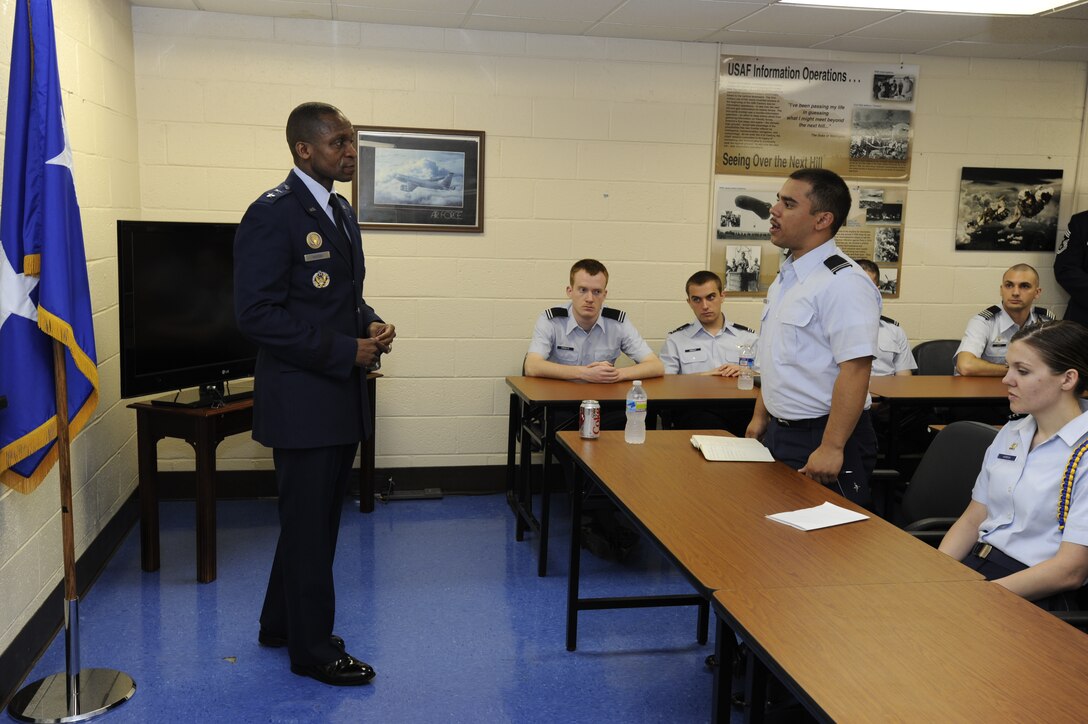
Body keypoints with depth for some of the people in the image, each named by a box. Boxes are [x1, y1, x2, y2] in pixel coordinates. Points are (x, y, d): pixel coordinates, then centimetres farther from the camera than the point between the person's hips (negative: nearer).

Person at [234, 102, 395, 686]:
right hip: (302, 399, -9)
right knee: (309, 525, 4)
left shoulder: (340, 211, 12)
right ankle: (313, 649, 22)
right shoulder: (273, 214, -16)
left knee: (315, 520, 20)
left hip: (341, 396, 9)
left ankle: (281, 624, 38)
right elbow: (256, 314, -21)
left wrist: (371, 325, 0)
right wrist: (345, 350, -20)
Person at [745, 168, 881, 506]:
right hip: (778, 433, 9)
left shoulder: (843, 282, -18)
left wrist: (831, 448, -26)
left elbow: (855, 370, -24)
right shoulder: (785, 276, 10)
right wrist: (760, 416, 19)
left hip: (823, 439, -8)